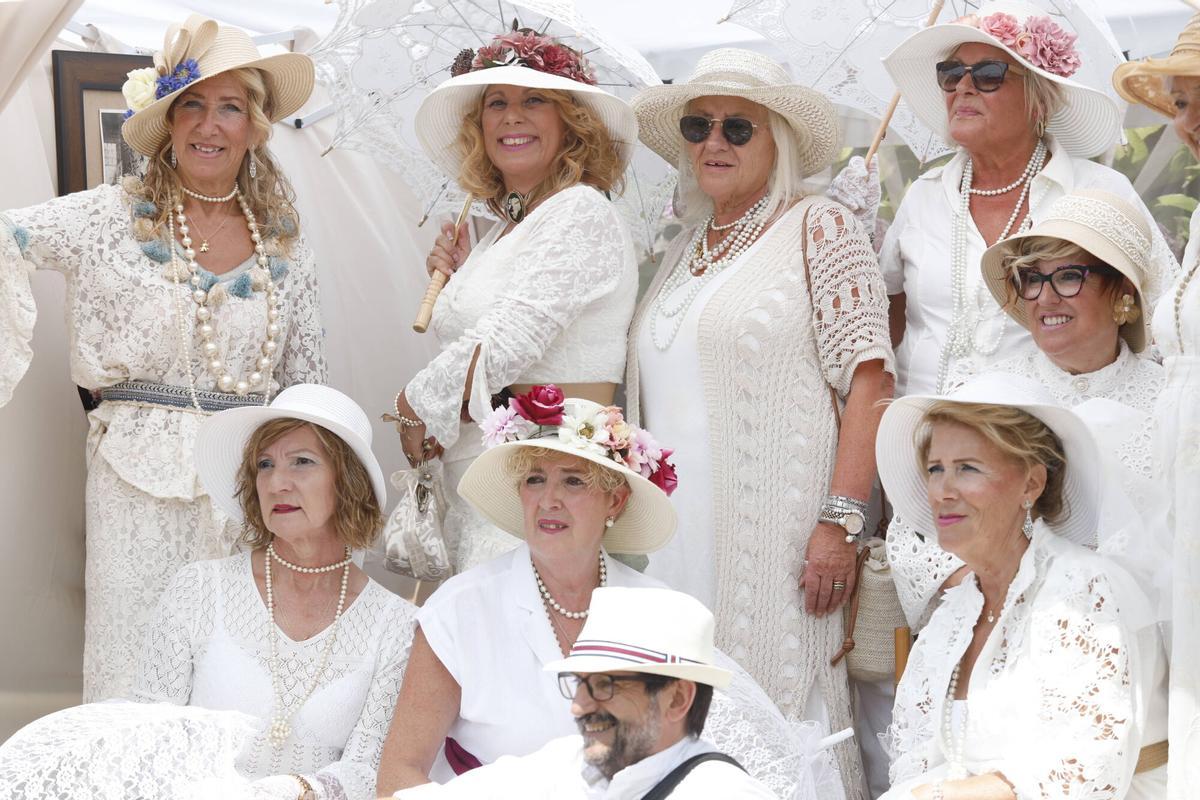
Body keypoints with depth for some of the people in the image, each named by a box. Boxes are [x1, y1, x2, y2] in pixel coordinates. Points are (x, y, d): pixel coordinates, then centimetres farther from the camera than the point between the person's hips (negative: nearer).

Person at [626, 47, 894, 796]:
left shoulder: (818, 227, -1)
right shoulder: (684, 250, 18)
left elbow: (869, 377, -10)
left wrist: (840, 521, -18)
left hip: (772, 528, -6)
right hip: (678, 533, 6)